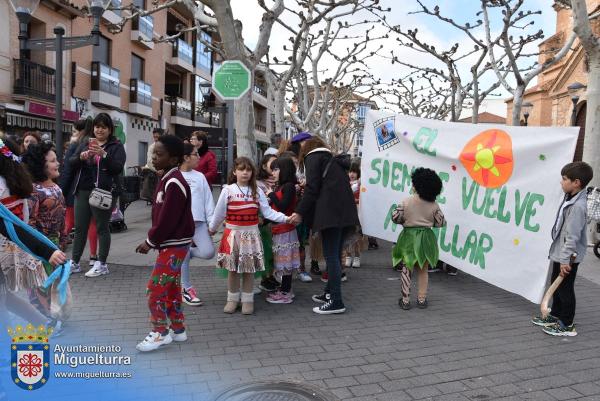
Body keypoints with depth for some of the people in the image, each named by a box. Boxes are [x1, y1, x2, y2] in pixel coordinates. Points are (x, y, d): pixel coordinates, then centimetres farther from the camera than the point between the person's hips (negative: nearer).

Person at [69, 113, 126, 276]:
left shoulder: (116, 146, 2)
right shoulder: (85, 143, 15)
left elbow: (118, 168, -10)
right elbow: (72, 163, 8)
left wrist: (104, 155, -25)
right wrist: (81, 157, -13)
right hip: (82, 191, 4)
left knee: (102, 228, 2)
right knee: (79, 227, 9)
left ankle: (102, 264, 10)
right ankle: (75, 262, 19)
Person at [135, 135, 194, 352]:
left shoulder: (174, 183, -21)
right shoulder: (167, 179, 11)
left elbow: (167, 219, -23)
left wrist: (150, 241, -13)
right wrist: (153, 239, 10)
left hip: (173, 245, -10)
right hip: (171, 244, 10)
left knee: (155, 288, -4)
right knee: (171, 287, 16)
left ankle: (160, 332, 10)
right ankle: (177, 329, 27)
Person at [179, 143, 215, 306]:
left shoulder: (199, 176, 10)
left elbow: (208, 200, 9)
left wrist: (211, 222, 3)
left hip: (199, 221, 3)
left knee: (208, 252, -7)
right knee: (183, 256, 2)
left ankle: (185, 252, 21)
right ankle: (186, 289, 17)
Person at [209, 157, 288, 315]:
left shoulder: (257, 191, 0)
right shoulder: (228, 190, -4)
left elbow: (268, 212, -3)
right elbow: (219, 213, 4)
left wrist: (284, 218, -14)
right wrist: (212, 229, 12)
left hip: (251, 234, 1)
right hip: (233, 233, -1)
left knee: (249, 269, 7)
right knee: (232, 269, 7)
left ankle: (247, 300, 20)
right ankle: (232, 299, 23)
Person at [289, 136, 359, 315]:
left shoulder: (312, 157, 6)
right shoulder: (332, 160, 29)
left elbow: (312, 188, -6)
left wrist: (300, 212, -2)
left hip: (331, 213, -8)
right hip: (345, 212, 8)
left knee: (331, 256, -7)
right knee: (335, 255, 14)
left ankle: (336, 301, -6)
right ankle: (330, 293, 23)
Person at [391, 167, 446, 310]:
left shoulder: (406, 202, -12)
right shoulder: (434, 205, -6)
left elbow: (395, 217, -7)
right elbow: (441, 222, 1)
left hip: (409, 237, -2)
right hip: (426, 238, 2)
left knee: (406, 269, 8)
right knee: (423, 270, 14)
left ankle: (405, 300, 9)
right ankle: (422, 299, 19)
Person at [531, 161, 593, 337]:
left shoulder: (578, 206, -24)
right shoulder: (570, 199, 7)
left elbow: (573, 236, -26)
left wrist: (566, 259, -25)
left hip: (567, 257, -10)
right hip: (559, 253, 10)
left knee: (565, 289, 3)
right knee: (556, 286, 20)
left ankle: (567, 326, 16)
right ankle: (555, 317, 35)